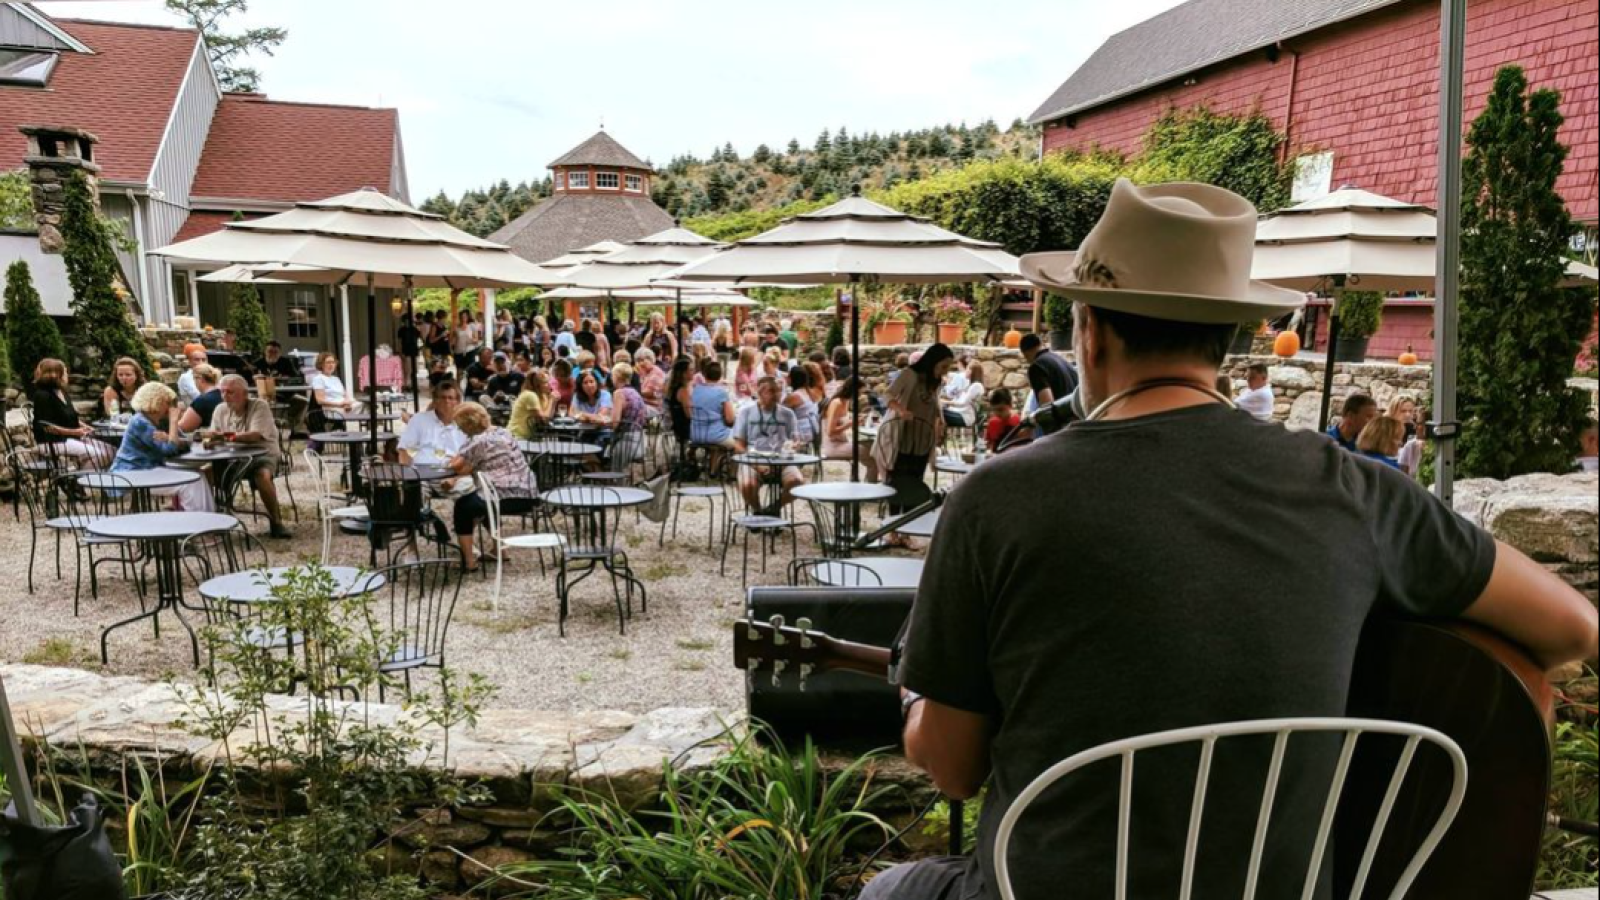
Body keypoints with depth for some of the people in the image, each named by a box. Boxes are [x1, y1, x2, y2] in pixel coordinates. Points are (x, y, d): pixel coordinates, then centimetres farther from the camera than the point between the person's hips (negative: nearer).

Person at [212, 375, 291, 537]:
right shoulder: (220, 410, 6)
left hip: (263, 454, -5)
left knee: (263, 475, -35)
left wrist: (230, 436, -40)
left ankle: (276, 521, -18)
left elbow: (256, 435, -25)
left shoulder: (260, 406, -10)